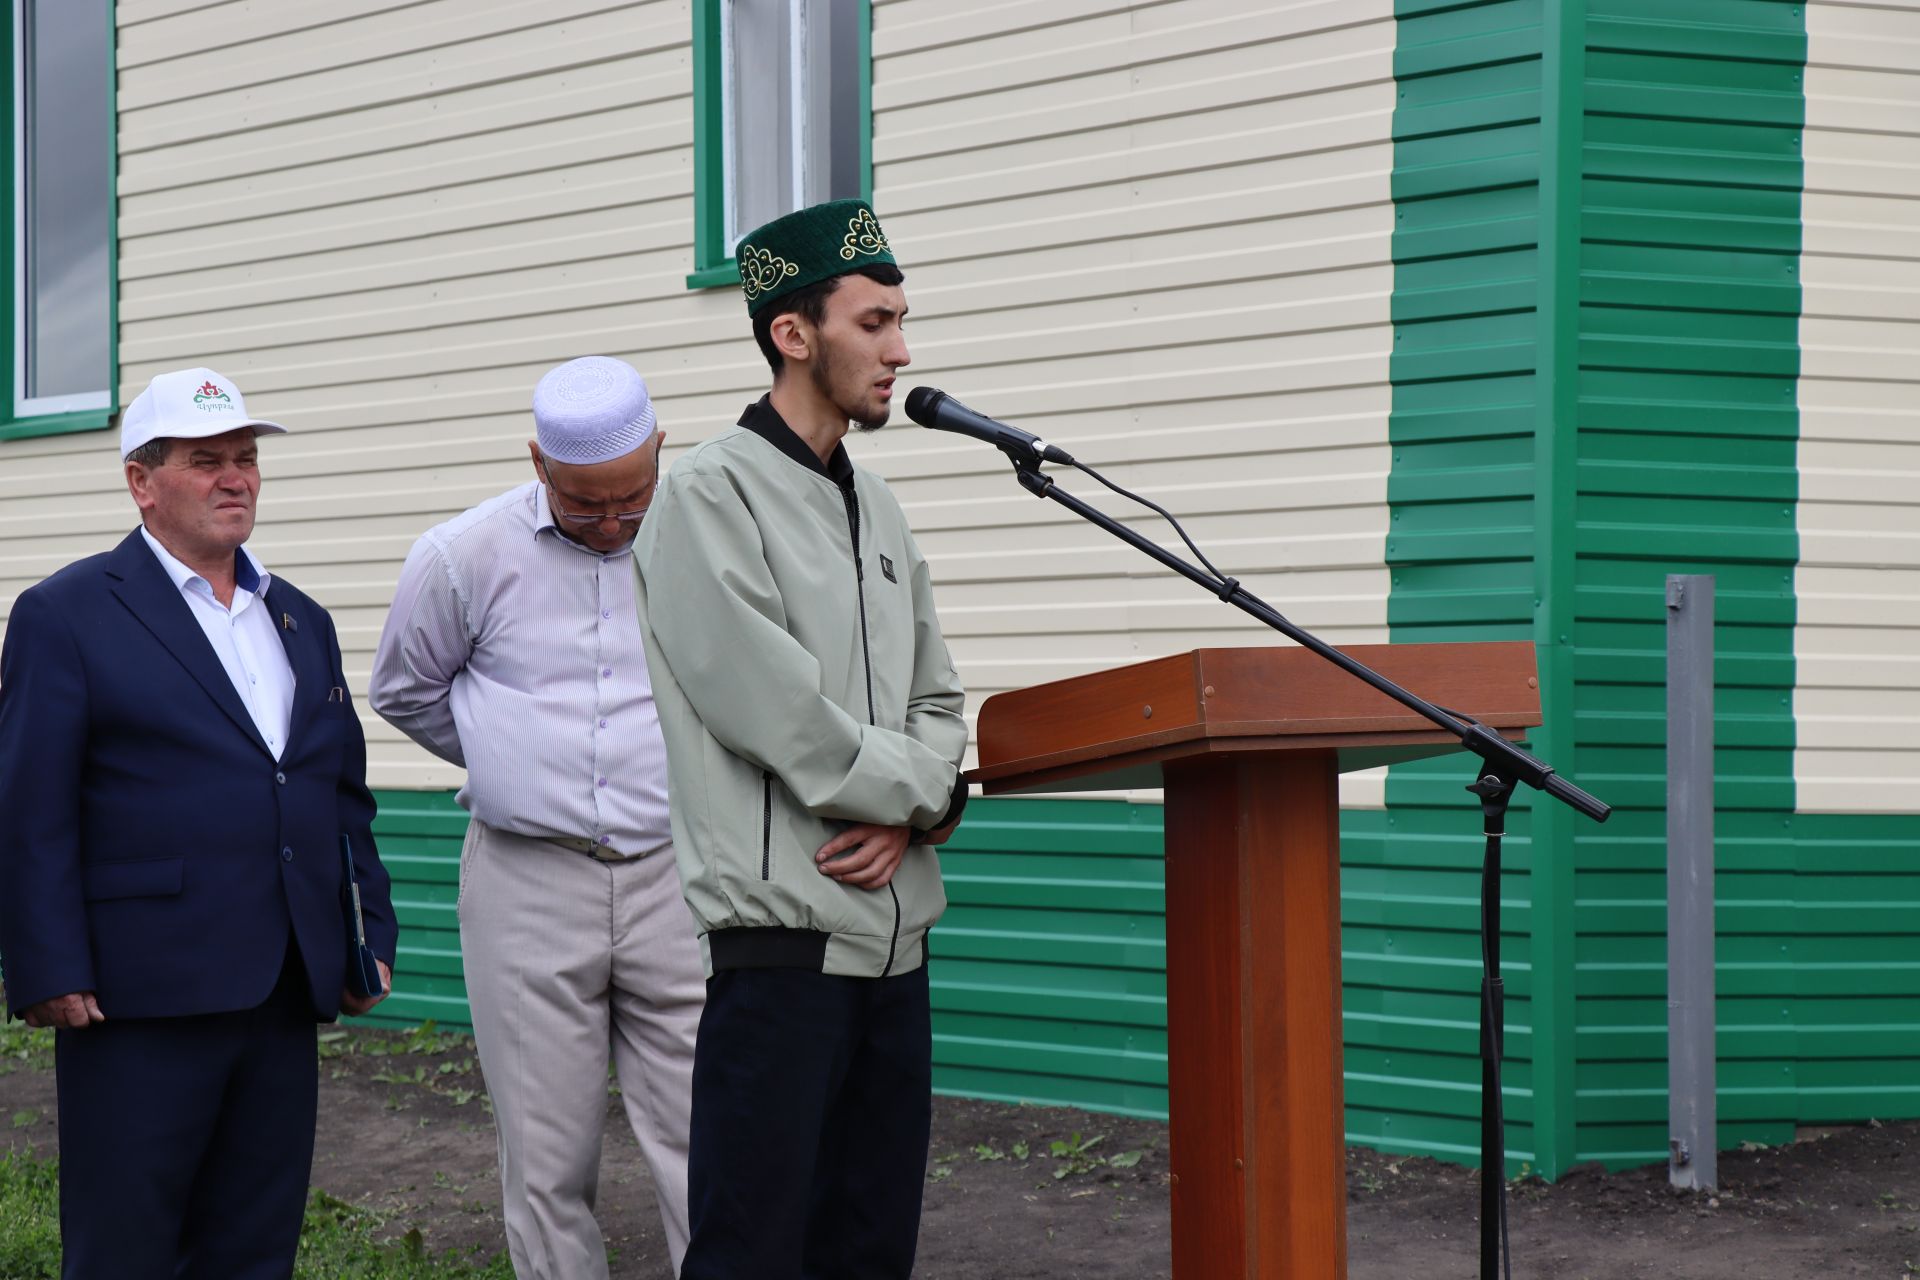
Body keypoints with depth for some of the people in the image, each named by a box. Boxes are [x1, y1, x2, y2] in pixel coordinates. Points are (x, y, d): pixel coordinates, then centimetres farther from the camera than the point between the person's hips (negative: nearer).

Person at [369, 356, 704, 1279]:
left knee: (701, 1143, -5)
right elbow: (403, 692, 17)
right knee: (547, 1159, 4)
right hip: (529, 882, 1)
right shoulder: (466, 557, 0)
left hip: (675, 873, -1)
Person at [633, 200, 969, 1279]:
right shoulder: (713, 493, -8)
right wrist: (921, 784, -4)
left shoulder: (876, 505, 16)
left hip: (895, 935, 8)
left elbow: (938, 704, 16)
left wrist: (912, 816, -5)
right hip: (781, 936, -8)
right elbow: (775, 711, -17)